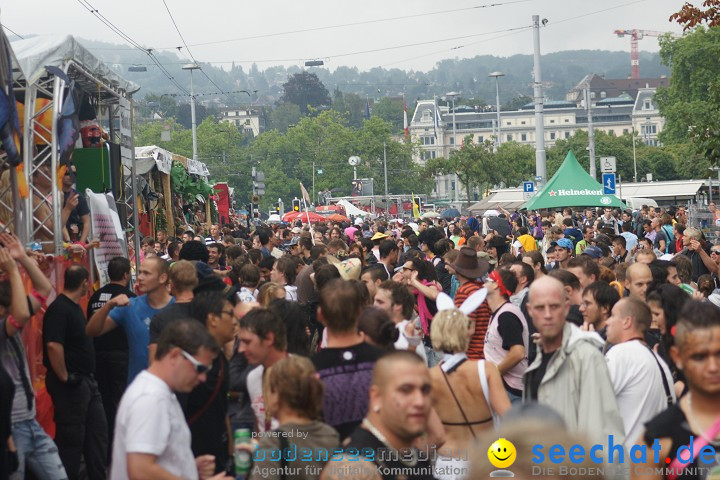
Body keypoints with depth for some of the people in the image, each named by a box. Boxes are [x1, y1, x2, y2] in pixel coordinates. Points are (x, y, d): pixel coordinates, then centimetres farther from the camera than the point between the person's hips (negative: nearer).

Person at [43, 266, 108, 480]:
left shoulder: (75, 307, 12)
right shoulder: (59, 308, -19)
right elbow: (53, 345, -30)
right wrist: (64, 378, -22)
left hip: (85, 380, 10)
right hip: (70, 384, -10)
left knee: (97, 432, 15)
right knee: (71, 438, 0)